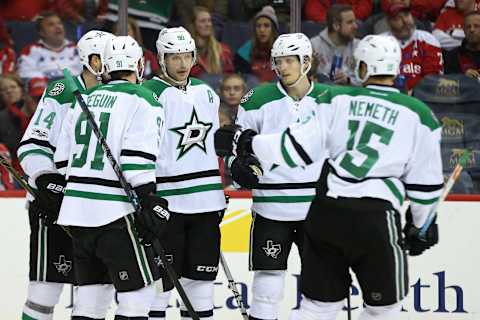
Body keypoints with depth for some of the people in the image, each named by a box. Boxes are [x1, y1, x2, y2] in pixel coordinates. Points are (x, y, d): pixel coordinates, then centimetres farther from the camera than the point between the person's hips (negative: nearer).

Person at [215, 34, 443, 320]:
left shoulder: (337, 100, 7)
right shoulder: (419, 115, 4)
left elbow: (299, 148, 2)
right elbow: (426, 184, 6)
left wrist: (245, 142, 14)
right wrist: (420, 224, 22)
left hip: (326, 211, 3)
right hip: (376, 217, -3)